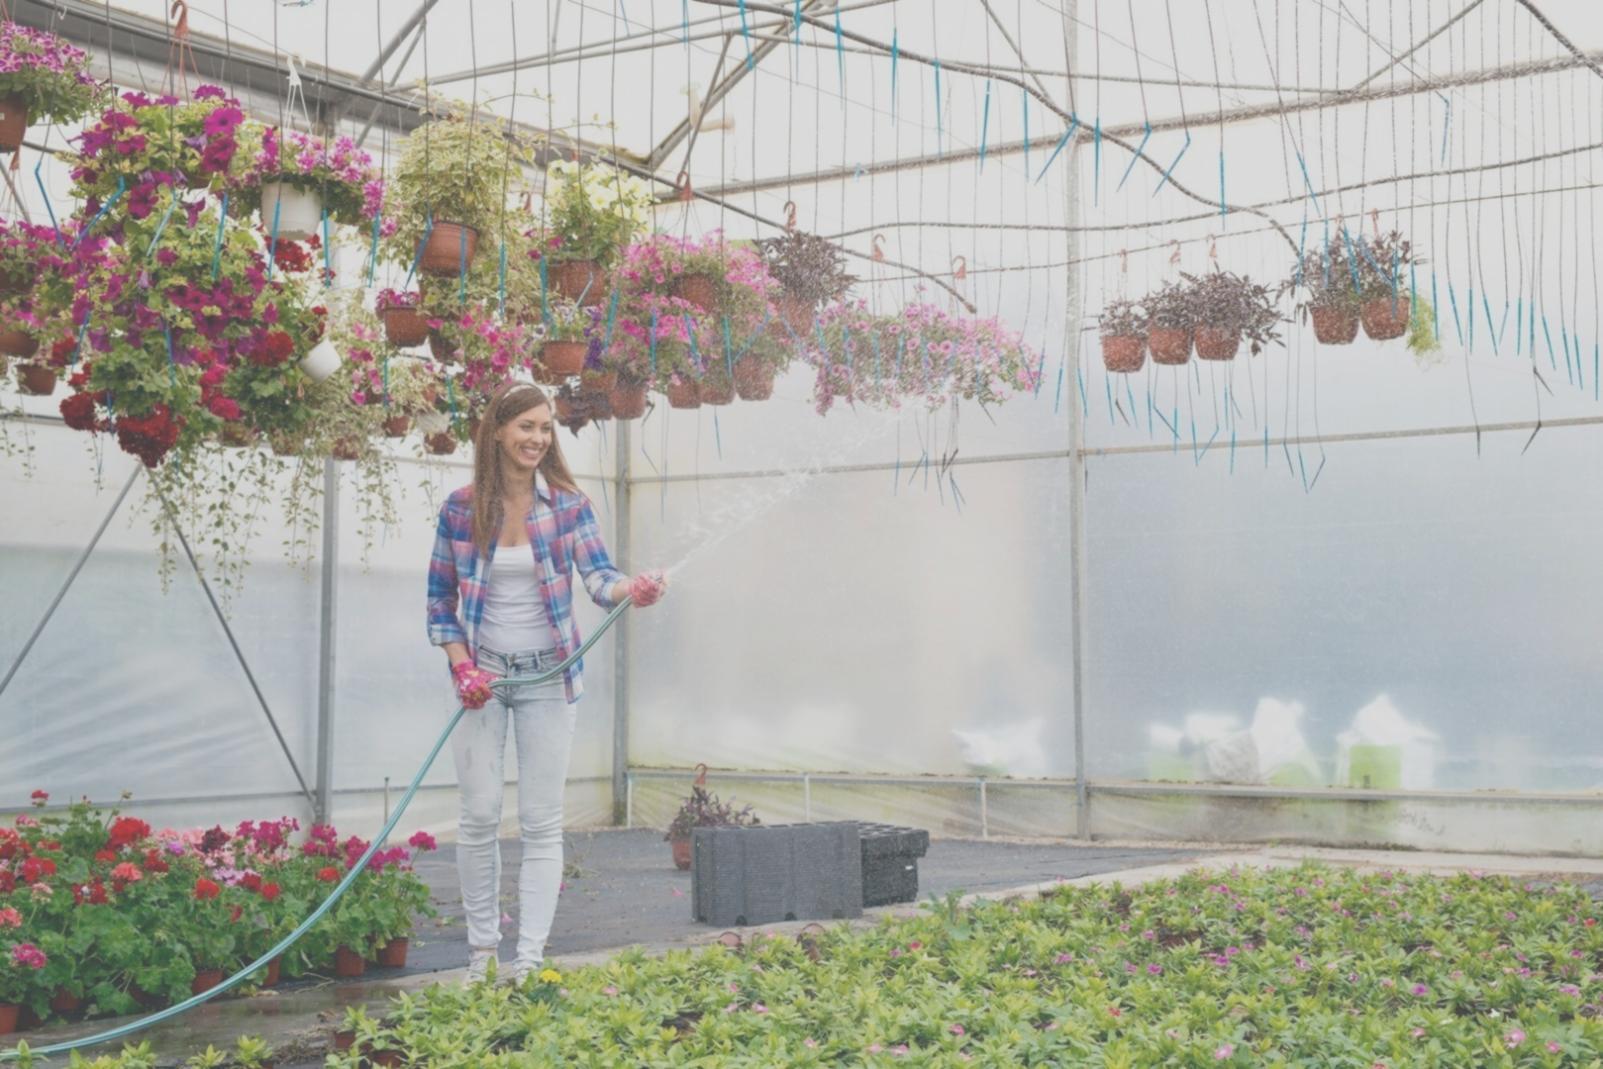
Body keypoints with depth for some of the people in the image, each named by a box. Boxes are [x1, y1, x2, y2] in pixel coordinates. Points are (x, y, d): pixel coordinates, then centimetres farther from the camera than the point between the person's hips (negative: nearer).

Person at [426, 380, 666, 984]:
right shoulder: (460, 509, -1)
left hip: (548, 676, 0)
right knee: (480, 814, 1)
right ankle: (481, 949, 15)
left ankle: (530, 957, 5)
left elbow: (598, 577, -13)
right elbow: (439, 599, 5)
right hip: (482, 675, 0)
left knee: (542, 821, 1)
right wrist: (461, 666, -7)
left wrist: (633, 589, -36)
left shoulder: (568, 506, -2)